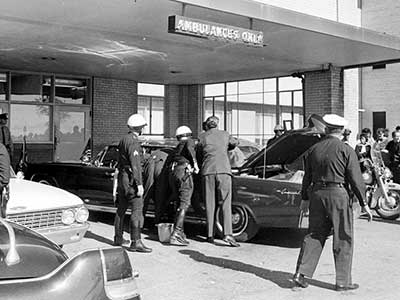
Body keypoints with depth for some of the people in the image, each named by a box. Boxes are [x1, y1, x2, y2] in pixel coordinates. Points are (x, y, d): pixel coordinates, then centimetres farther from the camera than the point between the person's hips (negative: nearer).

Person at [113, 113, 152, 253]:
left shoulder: (123, 139, 15)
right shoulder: (133, 141, -14)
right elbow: (135, 164, -21)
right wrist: (139, 184, -22)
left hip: (121, 177, 10)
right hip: (130, 178, -10)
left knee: (121, 209, 16)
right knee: (137, 210, -11)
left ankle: (118, 238, 26)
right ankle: (136, 242, -15)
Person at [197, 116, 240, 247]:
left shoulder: (202, 137, 12)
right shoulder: (225, 134, 16)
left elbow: (199, 155, 18)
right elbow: (233, 144, 36)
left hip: (207, 171, 0)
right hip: (224, 170, 0)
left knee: (209, 204, 8)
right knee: (226, 203, -1)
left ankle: (210, 235, 10)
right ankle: (228, 234, -14)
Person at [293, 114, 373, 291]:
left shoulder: (313, 149, 7)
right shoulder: (345, 150, -7)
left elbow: (307, 177, 12)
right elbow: (355, 179, -8)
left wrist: (305, 199, 22)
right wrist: (364, 204, -2)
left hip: (317, 194, 5)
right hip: (338, 195, -5)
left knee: (314, 235, 13)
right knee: (343, 239, 5)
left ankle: (301, 274, 9)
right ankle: (343, 281, 11)